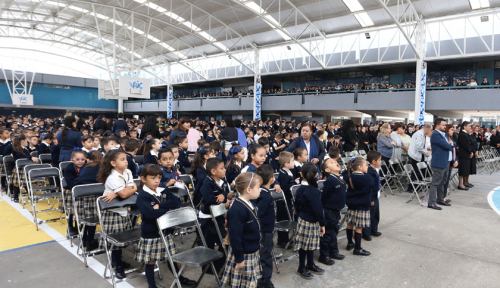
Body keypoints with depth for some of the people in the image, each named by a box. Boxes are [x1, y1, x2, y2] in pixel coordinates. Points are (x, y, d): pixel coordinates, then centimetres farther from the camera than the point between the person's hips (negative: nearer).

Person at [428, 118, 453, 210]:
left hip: (446, 163, 10)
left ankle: (440, 199, 29)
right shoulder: (435, 135, -15)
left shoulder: (444, 134, 18)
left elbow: (452, 144, 16)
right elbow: (447, 146, -18)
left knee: (442, 183, 18)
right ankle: (431, 202, -5)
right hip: (439, 163, -10)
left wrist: (449, 144, -4)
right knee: (435, 183, -7)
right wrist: (450, 145, 3)